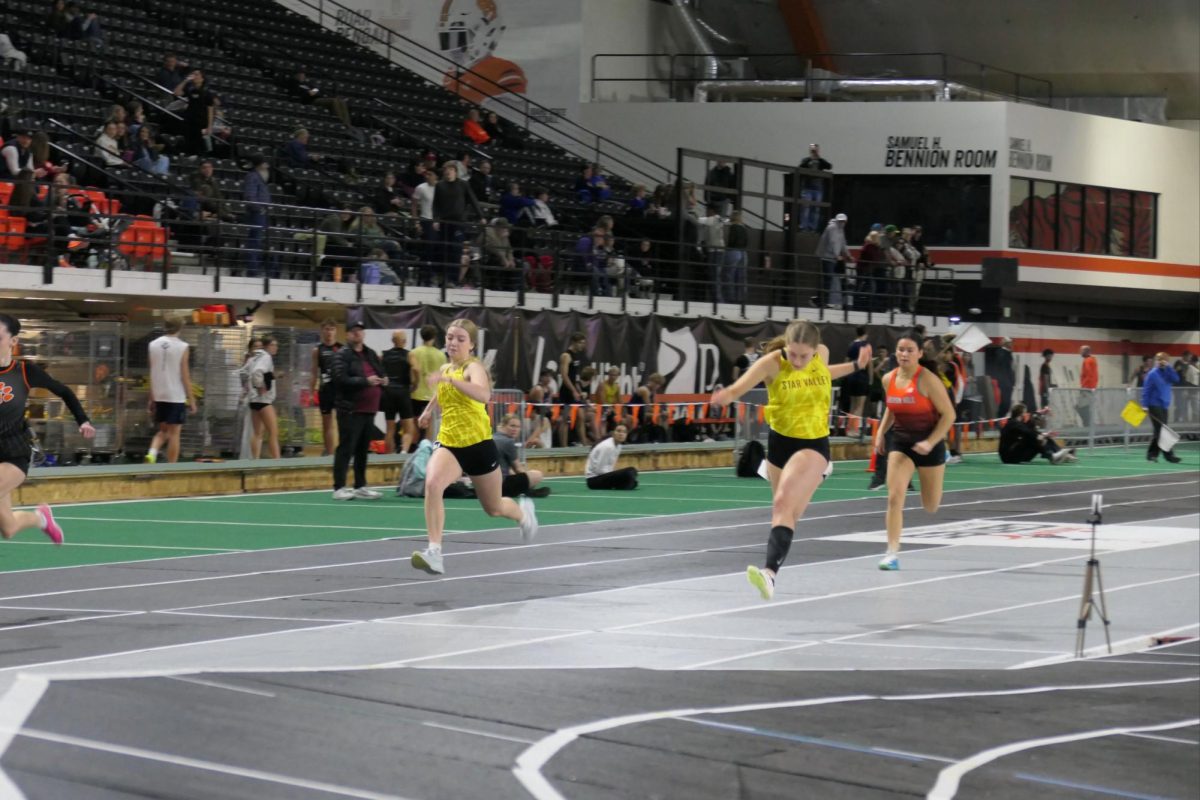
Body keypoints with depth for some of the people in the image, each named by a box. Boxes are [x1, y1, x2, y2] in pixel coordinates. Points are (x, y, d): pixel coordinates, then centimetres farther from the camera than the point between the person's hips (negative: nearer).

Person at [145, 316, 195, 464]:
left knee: (163, 431, 16)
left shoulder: (153, 345, 5)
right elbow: (185, 375, -7)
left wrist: (151, 398, 16)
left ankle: (151, 453, -9)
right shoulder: (182, 346, -7)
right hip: (176, 396, -4)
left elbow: (152, 374, 8)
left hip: (159, 396, 4)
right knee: (174, 432, 3)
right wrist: (191, 399, -1)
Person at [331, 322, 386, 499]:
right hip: (350, 410, -7)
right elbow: (341, 379, -19)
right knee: (346, 448, -7)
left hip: (369, 410, 7)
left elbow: (381, 373, 24)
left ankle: (360, 486, 18)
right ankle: (339, 488, -5)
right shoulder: (342, 355, -6)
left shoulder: (371, 354, 17)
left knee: (363, 450, 12)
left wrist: (382, 381, 0)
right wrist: (365, 381, -24)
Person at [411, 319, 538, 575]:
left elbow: (483, 395, -39)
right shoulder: (445, 369, 7)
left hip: (478, 445, -4)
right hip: (449, 443, 4)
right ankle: (434, 552, -31)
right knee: (432, 484, -29)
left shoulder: (473, 367, -14)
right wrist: (429, 409, 28)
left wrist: (450, 379, -47)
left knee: (494, 508, 14)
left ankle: (523, 512, 51)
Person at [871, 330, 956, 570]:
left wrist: (930, 442, -22)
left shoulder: (928, 380, -19)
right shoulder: (889, 379, -3)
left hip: (928, 443, -3)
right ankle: (892, 553, -8)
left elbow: (948, 414, -15)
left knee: (931, 507, 13)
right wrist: (881, 433, 6)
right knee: (894, 497, -15)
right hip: (900, 441, 3)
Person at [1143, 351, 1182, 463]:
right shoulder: (1152, 374, -7)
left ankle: (1151, 454, 16)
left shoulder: (1166, 373, 11)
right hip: (1155, 406, -7)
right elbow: (1146, 390, -10)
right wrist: (1145, 405, -16)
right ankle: (1168, 455, -10)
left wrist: (1168, 367, -10)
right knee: (1161, 431, -8)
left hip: (1164, 406, 7)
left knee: (1160, 432, 9)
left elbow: (1176, 379, -6)